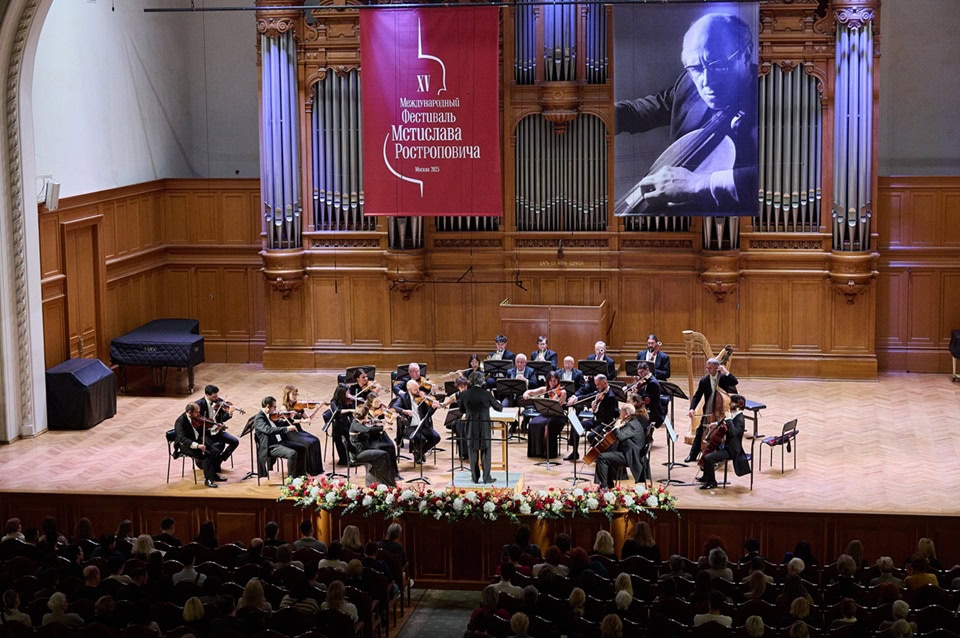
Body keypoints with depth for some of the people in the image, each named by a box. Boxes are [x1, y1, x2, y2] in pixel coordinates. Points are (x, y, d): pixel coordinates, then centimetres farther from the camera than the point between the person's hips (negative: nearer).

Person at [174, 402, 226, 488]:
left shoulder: (195, 419, 1)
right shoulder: (180, 422, -22)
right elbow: (182, 438, -33)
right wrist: (197, 445, -44)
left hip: (197, 441, 7)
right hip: (186, 446, -7)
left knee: (216, 451, -12)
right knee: (207, 454, -27)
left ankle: (214, 474, 6)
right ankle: (208, 479, -17)